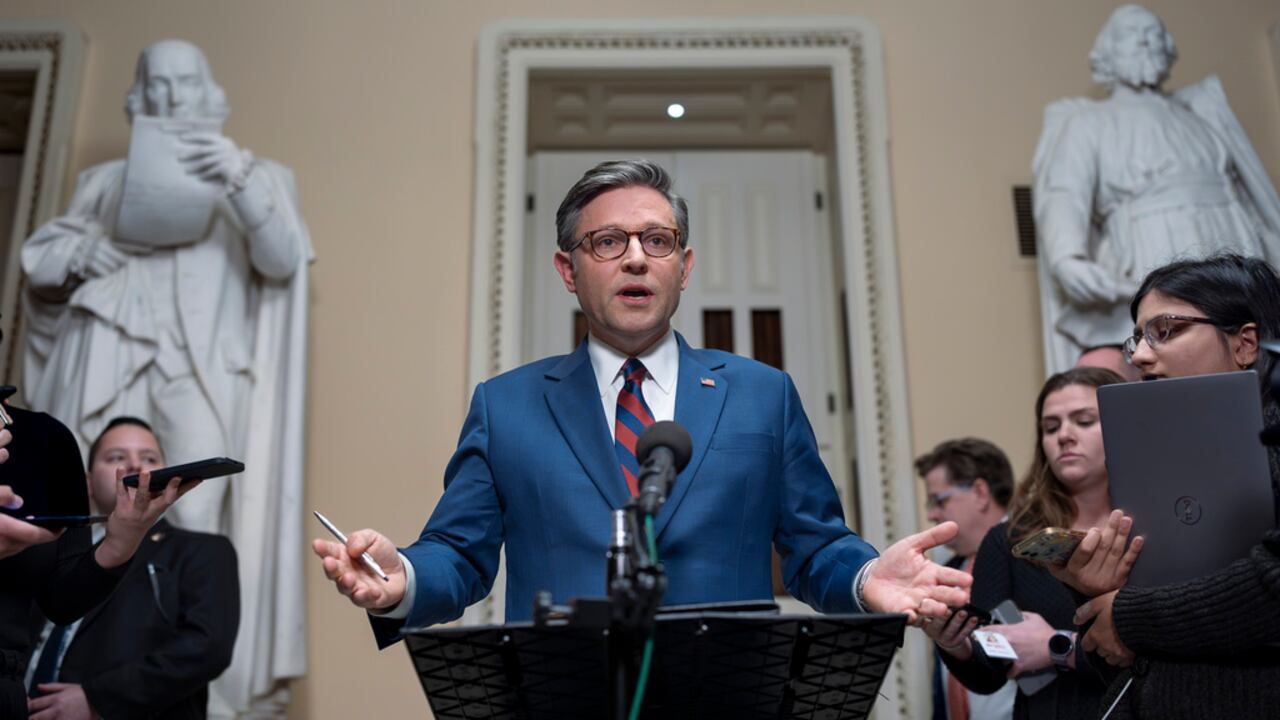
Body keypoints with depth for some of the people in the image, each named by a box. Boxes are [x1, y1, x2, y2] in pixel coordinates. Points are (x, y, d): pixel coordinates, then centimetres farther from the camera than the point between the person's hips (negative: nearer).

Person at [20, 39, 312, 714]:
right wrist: (77, 254, -2)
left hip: (202, 366, -2)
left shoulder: (253, 175, 16)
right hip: (112, 358, 2)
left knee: (195, 517, -18)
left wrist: (243, 183, -17)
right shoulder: (108, 178, 22)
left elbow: (282, 261, -1)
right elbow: (37, 255, 21)